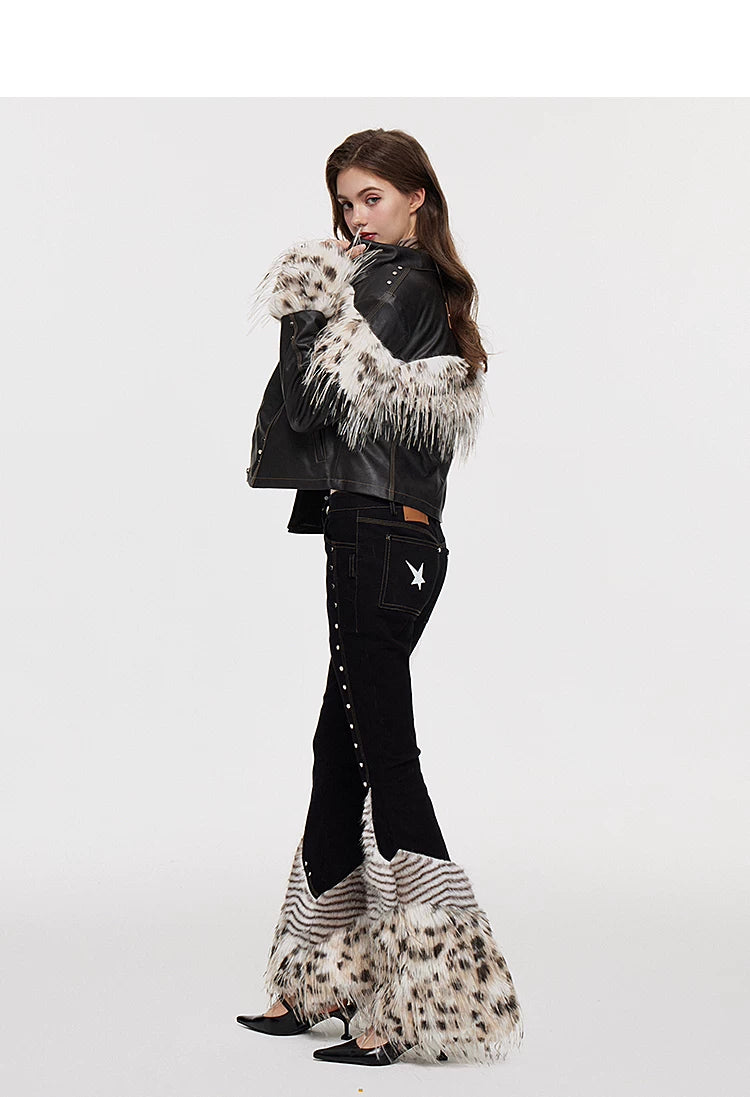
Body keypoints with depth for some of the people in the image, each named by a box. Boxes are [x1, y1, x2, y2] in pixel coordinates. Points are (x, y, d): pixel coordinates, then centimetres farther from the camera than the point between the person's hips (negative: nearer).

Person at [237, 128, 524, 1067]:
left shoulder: (394, 283, -9)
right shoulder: (433, 291, 20)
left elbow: (312, 407, -15)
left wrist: (308, 310, -4)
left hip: (374, 541, -10)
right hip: (406, 541, 10)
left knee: (384, 759, -7)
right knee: (341, 749, 13)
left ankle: (416, 1004, 0)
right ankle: (323, 982, 23)